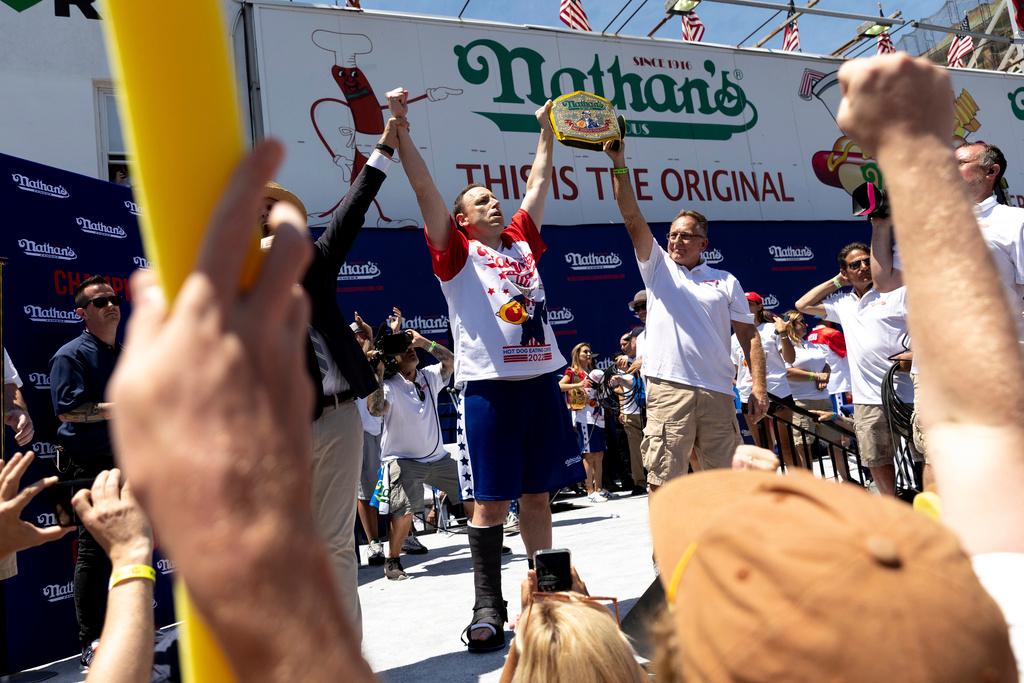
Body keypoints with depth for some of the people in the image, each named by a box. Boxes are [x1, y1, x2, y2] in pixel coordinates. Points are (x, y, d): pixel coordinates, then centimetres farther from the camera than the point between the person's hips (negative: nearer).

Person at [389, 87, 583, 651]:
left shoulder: (521, 242, 17)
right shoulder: (456, 254, 3)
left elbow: (538, 184, 26)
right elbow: (425, 189, -4)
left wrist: (546, 130, 32)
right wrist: (400, 128, -7)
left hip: (540, 382, 5)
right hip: (488, 387, -5)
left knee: (537, 494, 12)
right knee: (489, 500, 0)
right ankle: (488, 606, 10)